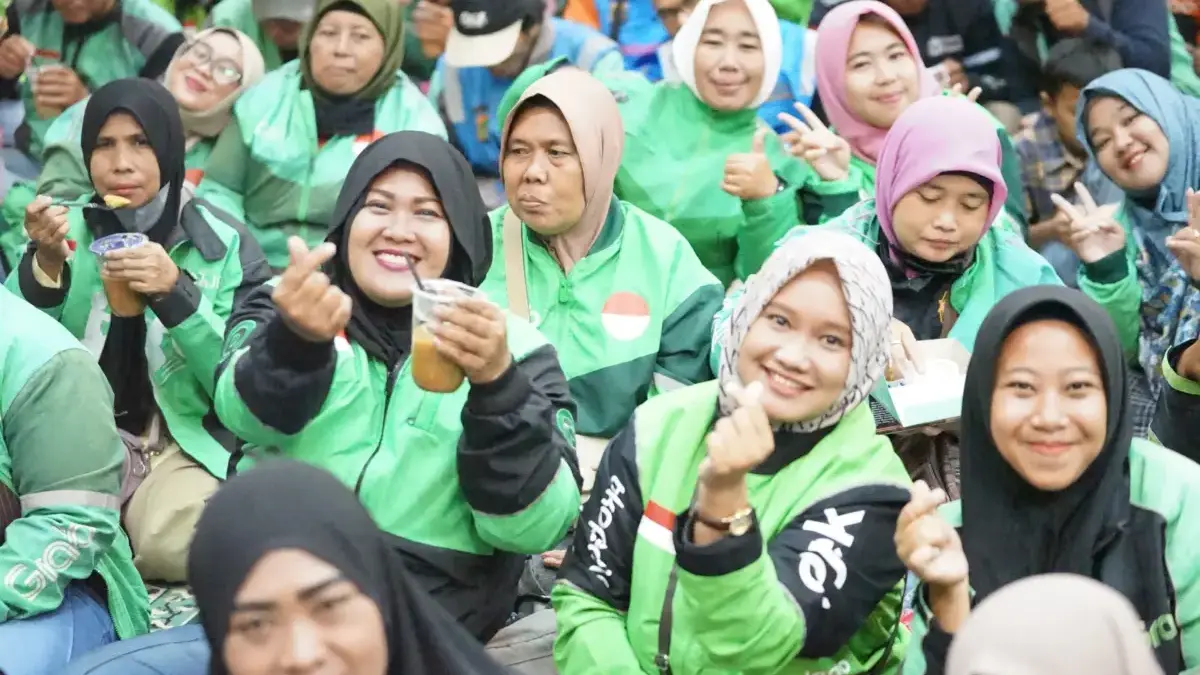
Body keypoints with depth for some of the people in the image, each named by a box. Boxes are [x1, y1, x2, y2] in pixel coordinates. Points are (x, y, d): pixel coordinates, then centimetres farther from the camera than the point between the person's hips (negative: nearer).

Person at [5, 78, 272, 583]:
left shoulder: (224, 244, -2)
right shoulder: (68, 231, 7)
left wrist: (176, 292, -22)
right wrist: (45, 265, -19)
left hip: (184, 444, -2)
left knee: (170, 546, -31)